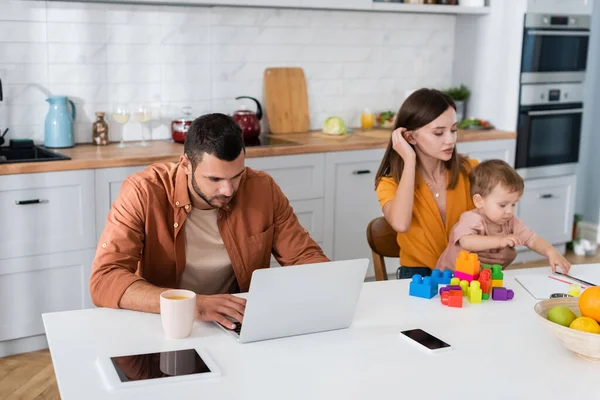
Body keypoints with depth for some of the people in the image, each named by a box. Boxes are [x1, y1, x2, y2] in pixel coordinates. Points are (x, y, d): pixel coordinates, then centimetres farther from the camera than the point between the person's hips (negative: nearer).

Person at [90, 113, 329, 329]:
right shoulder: (143, 193, -16)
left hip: (241, 327, 2)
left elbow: (305, 257, 2)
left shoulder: (262, 189, -7)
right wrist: (190, 303, -36)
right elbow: (104, 281, -24)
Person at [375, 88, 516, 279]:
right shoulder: (391, 183, -6)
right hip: (418, 276, -2)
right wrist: (409, 160, -21)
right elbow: (401, 225, -28)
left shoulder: (471, 170, 0)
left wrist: (508, 253, -16)